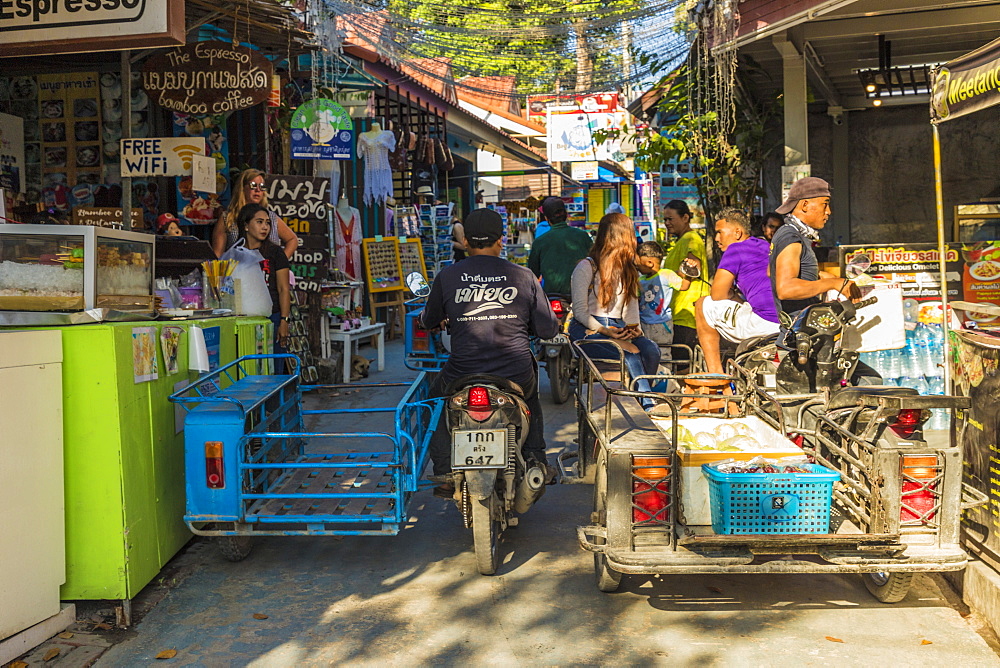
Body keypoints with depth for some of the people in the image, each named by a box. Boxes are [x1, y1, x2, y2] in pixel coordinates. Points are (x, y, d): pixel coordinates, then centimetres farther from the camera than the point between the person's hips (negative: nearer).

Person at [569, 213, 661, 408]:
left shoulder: (628, 270, 20)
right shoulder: (586, 267, -2)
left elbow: (632, 304, 19)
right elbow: (579, 310, -6)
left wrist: (634, 327, -3)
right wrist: (604, 331, -18)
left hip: (619, 328, 6)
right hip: (588, 329, -6)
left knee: (651, 350, -25)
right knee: (631, 354, -31)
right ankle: (648, 405, -21)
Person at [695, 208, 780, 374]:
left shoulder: (736, 249, -2)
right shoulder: (766, 245, 23)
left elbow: (717, 295, -4)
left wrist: (730, 294, 17)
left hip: (765, 323, -9)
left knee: (703, 305, 8)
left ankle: (715, 373, 7)